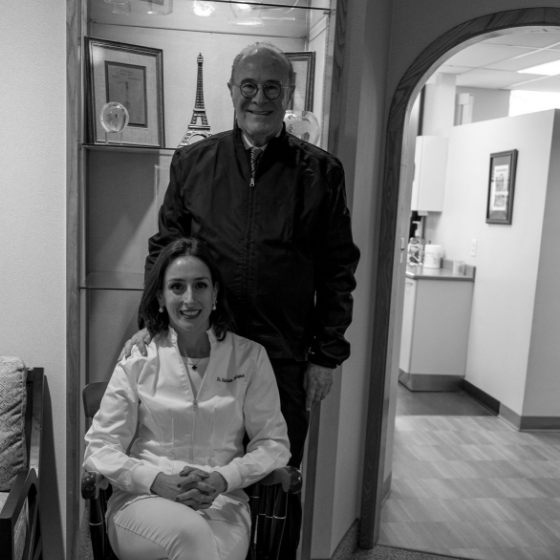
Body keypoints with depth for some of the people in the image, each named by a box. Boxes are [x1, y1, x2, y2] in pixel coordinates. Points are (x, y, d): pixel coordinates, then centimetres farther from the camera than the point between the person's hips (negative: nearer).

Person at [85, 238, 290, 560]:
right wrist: (156, 480, -15)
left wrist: (224, 478, -12)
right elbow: (100, 447, 2)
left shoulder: (250, 357, 4)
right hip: (144, 498, 0)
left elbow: (273, 441, 5)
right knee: (191, 533, -33)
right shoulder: (137, 361, 2)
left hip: (223, 500, 1)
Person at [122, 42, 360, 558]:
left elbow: (338, 269, 1)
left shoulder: (321, 172, 0)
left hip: (285, 359, -1)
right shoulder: (191, 162, 5)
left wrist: (327, 356, -3)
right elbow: (164, 247, 9)